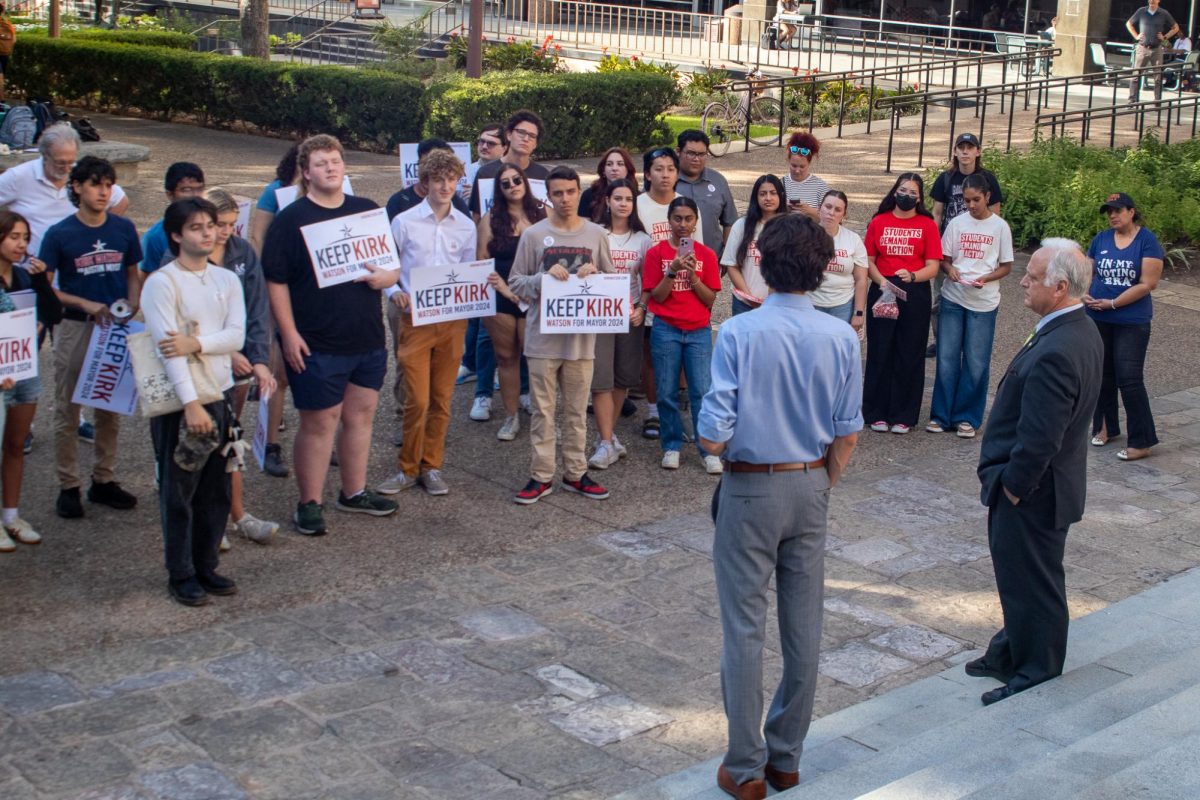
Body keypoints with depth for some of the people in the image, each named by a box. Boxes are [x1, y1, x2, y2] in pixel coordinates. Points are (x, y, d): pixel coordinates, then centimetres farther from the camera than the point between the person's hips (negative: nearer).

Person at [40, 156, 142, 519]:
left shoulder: (124, 229, 0)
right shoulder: (59, 234, -8)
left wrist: (131, 308, -8)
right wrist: (86, 304, -16)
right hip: (74, 328, -3)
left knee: (111, 409, 11)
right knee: (67, 411, 4)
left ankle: (103, 480, 23)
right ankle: (68, 486, 13)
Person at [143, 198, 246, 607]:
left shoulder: (227, 280, 9)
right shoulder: (162, 283, -9)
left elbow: (236, 336, -3)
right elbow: (167, 345, -17)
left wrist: (196, 343, -21)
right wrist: (191, 403, -25)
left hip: (221, 393, 6)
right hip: (179, 401, -6)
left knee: (217, 490, 11)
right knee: (178, 492, 2)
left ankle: (206, 566, 23)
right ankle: (181, 576, 12)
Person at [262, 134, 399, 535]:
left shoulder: (367, 211, 10)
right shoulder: (290, 219, -5)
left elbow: (393, 263, 17)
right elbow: (276, 281, -8)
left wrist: (386, 276, -7)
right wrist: (289, 334, -14)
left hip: (367, 338, 5)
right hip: (316, 344, -5)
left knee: (361, 414, 13)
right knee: (319, 422, 0)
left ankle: (355, 492, 27)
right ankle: (309, 504, 11)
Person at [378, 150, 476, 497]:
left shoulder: (466, 226, 8)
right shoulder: (404, 222, -1)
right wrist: (395, 293, -15)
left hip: (452, 321, 3)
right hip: (415, 319, -3)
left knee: (441, 399, 8)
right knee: (417, 400, -5)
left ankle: (431, 466, 20)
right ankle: (408, 469, 10)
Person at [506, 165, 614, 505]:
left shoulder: (596, 234, 5)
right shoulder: (533, 235, 0)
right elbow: (515, 282, 0)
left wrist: (594, 276, -11)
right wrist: (544, 277, -16)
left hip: (581, 336, 2)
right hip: (543, 337, -1)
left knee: (577, 410, 10)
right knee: (543, 410, 4)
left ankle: (575, 473, 20)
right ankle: (542, 476, 12)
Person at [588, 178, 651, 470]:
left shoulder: (642, 239, 6)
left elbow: (646, 281, 8)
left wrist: (642, 308, -5)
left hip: (630, 314, 3)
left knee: (623, 377, 8)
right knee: (601, 378, -8)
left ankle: (607, 434, 23)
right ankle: (608, 443, -5)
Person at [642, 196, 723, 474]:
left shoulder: (706, 255, 4)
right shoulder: (656, 253, 1)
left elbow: (710, 299, 1)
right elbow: (656, 296, -3)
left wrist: (693, 275, -14)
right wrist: (672, 271, -17)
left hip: (699, 331, 0)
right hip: (666, 330, 0)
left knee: (702, 392, -3)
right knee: (667, 392, 4)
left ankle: (709, 450, 2)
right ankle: (671, 446, 17)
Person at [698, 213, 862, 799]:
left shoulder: (738, 334, -17)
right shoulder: (841, 338, -6)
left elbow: (713, 437, -18)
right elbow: (847, 435, 0)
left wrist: (715, 441, 5)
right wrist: (822, 488, 16)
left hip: (750, 491, -4)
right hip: (811, 487, 4)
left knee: (744, 628, 6)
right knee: (804, 628, 13)